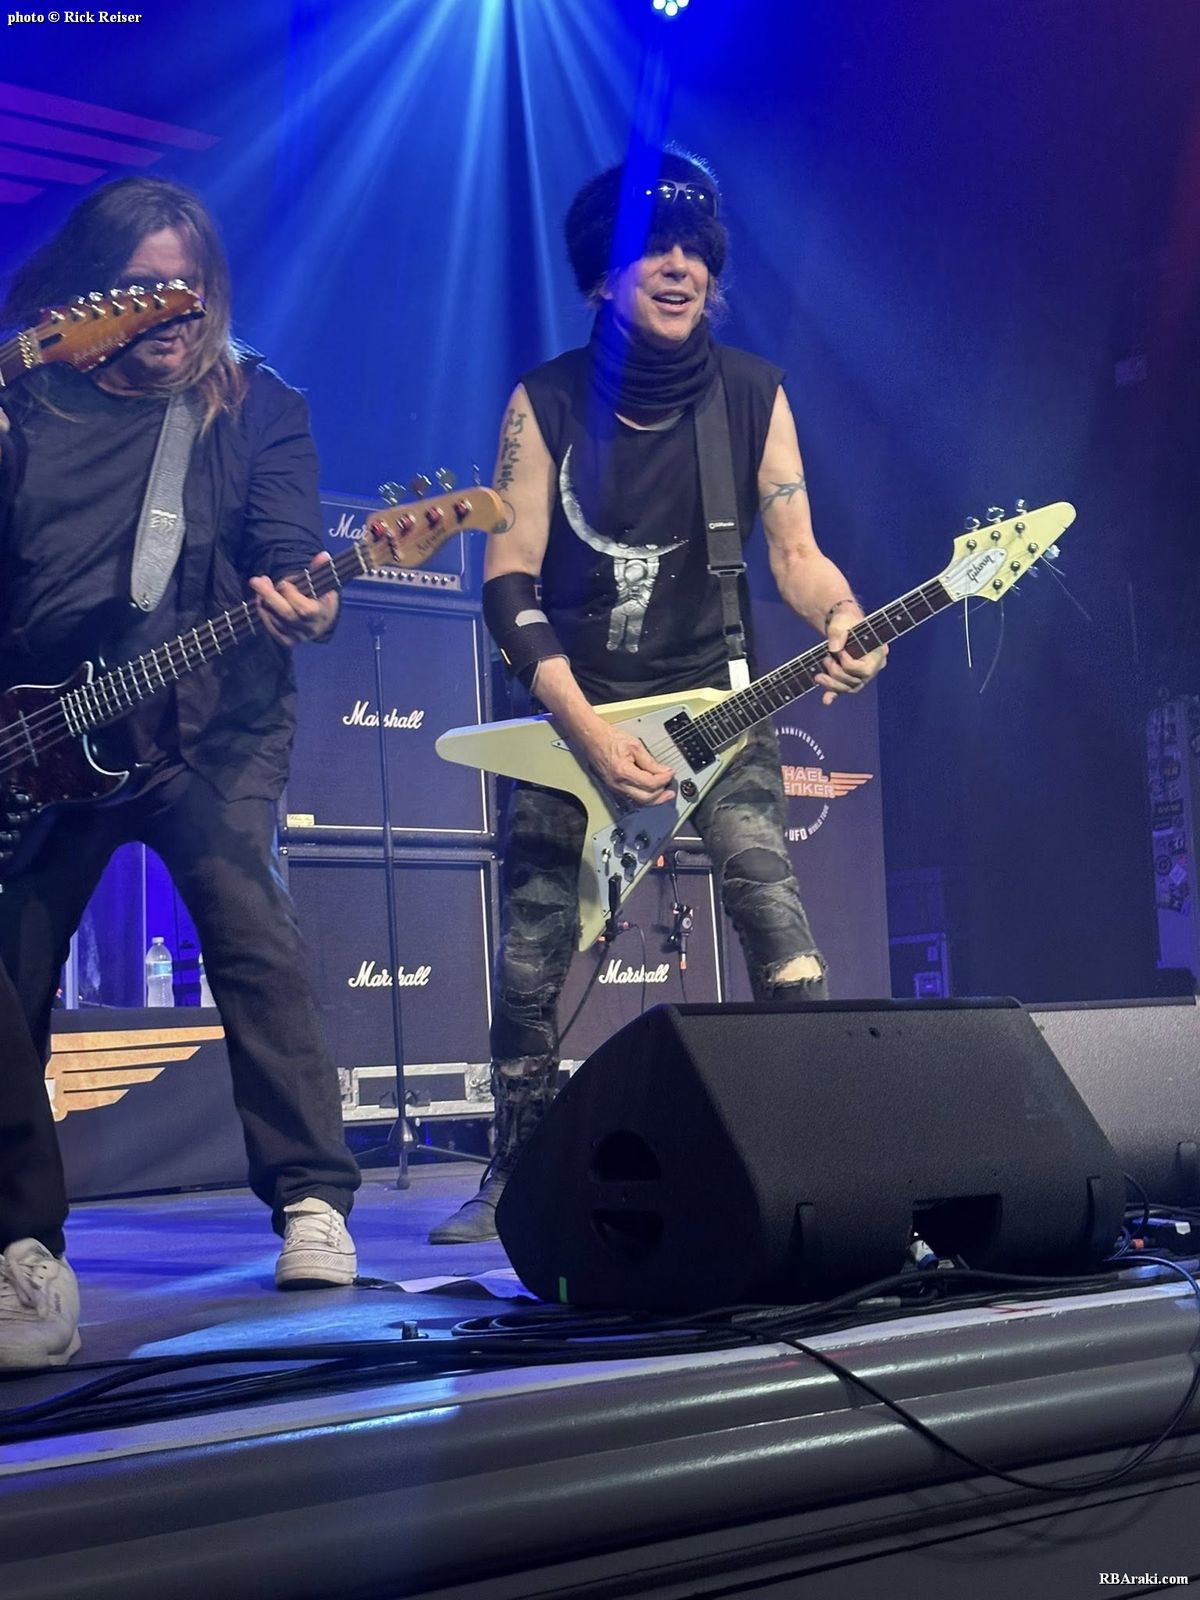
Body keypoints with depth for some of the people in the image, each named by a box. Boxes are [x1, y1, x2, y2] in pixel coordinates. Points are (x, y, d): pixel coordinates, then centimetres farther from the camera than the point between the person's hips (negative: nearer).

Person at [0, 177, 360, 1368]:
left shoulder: (256, 409, 5)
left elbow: (291, 556, -6)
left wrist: (305, 606, -28)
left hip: (206, 728, -1)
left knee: (250, 932, -18)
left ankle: (313, 1200, -9)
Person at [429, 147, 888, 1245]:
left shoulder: (753, 393, 1)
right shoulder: (547, 402, -3)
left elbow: (796, 553, -1)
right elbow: (510, 584, -8)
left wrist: (843, 619, -25)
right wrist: (587, 731, -18)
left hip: (711, 701, 1)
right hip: (573, 709, 0)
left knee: (776, 914, -19)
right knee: (528, 965, 0)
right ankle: (518, 1180, 17)